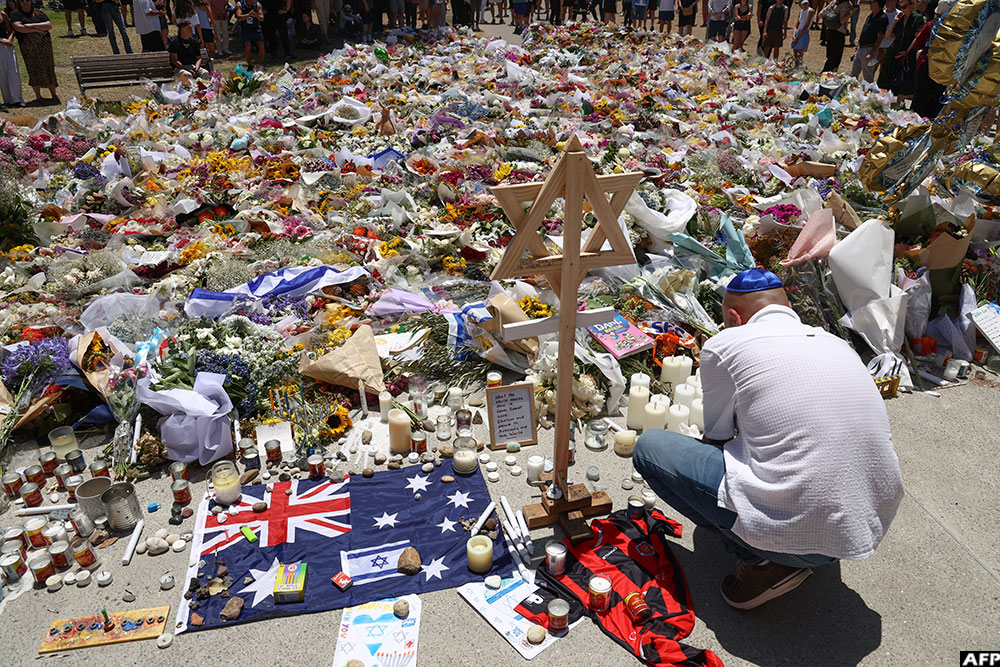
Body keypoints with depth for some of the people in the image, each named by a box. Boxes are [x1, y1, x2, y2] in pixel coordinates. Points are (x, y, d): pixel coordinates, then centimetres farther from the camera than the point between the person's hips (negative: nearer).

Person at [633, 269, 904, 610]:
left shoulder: (725, 344, -4)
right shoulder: (836, 342, 14)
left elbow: (716, 438, 9)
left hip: (794, 530, -7)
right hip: (873, 527, 7)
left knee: (649, 447, 5)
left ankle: (764, 560, 0)